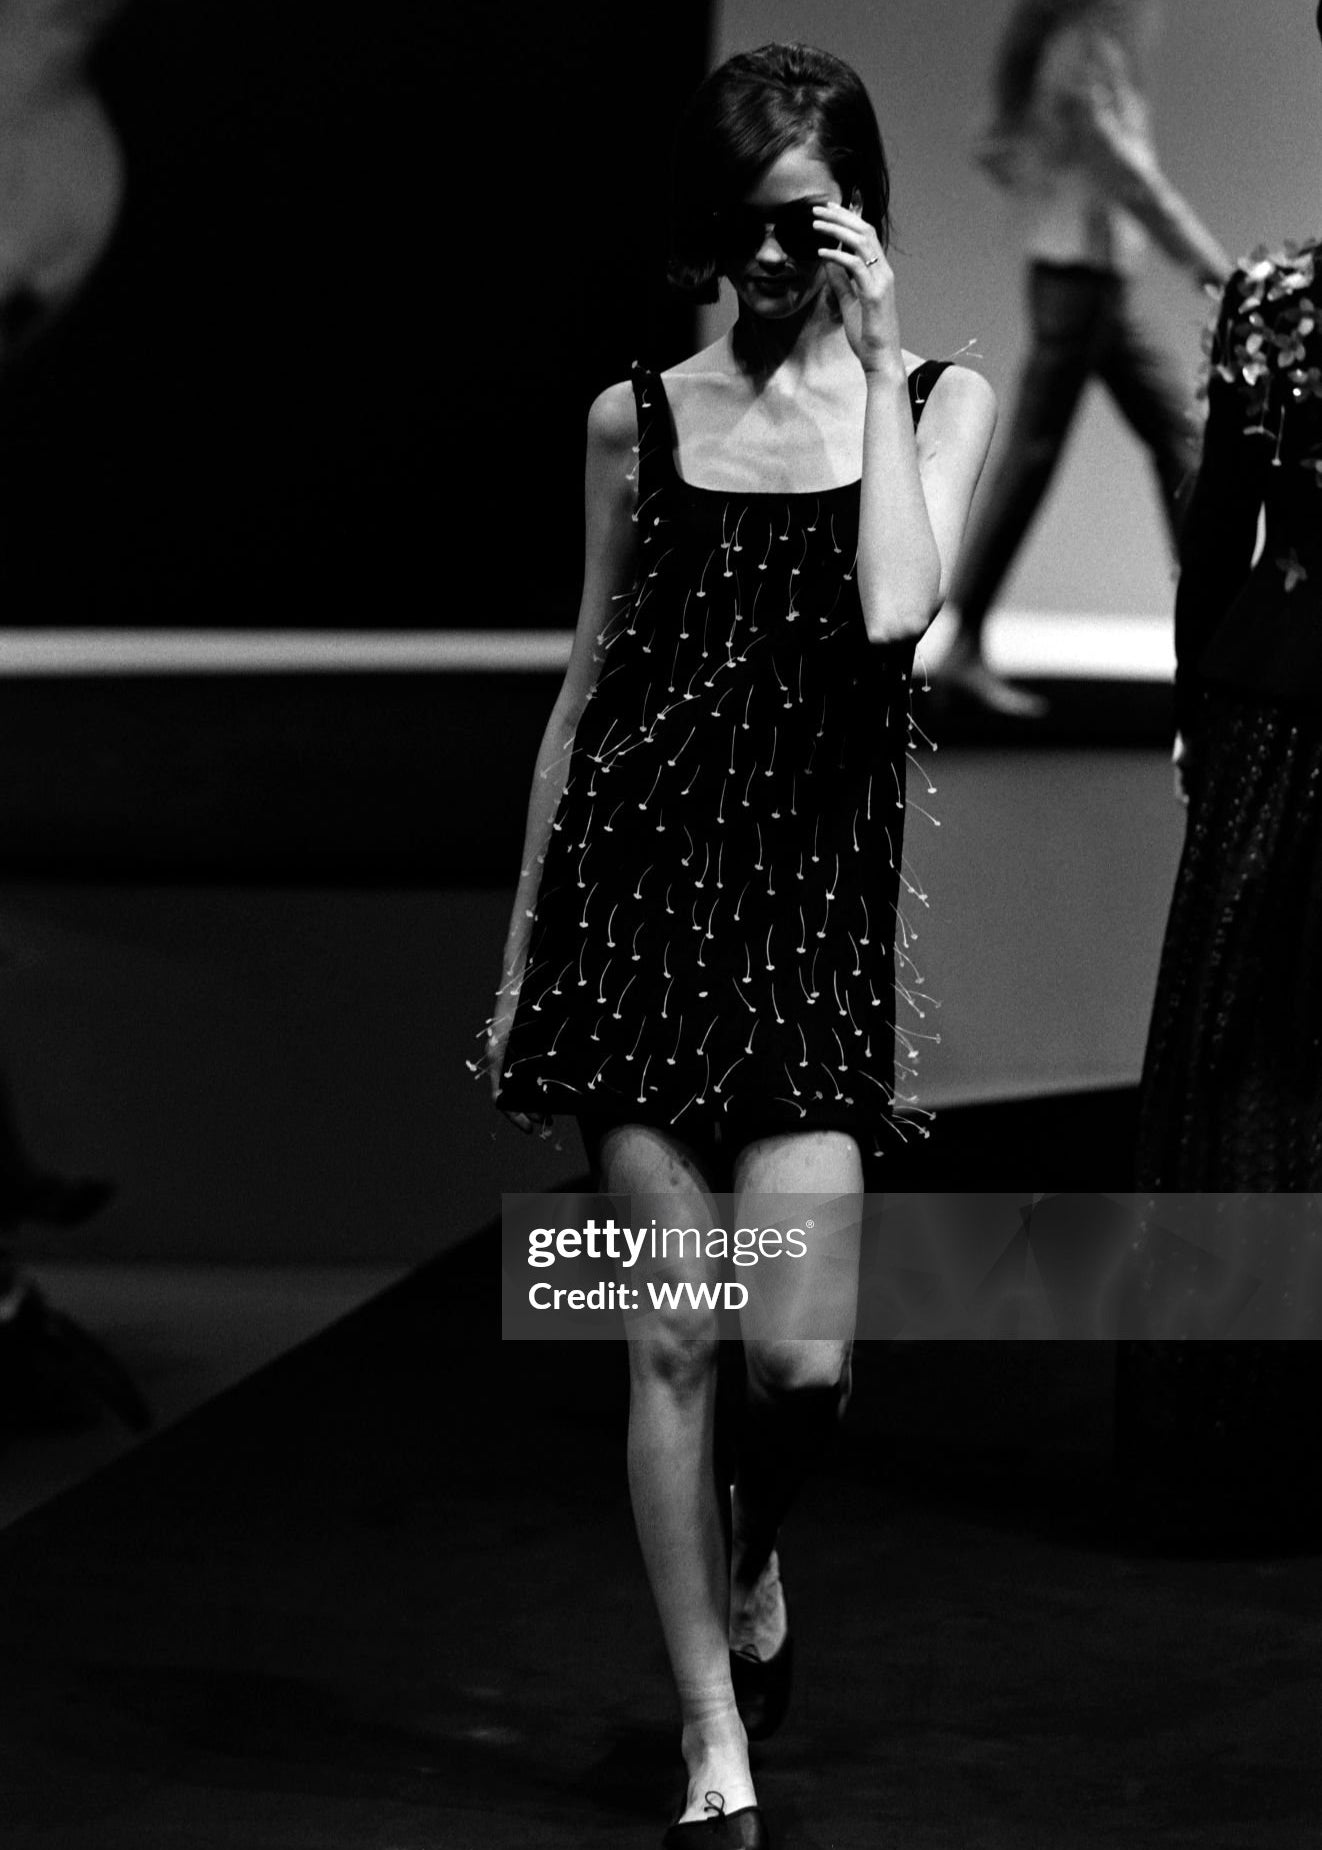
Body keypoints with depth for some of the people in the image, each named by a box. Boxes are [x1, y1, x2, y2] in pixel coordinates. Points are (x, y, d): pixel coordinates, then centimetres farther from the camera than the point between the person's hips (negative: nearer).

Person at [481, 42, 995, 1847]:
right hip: (642, 880, 1)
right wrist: (520, 940, 14)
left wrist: (874, 356, -11)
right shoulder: (637, 416, 8)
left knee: (802, 1357, -9)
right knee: (672, 1340, -1)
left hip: (817, 890, -1)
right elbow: (591, 678, 14)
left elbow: (897, 610, -15)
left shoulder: (938, 399, 5)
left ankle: (753, 1564, 27)